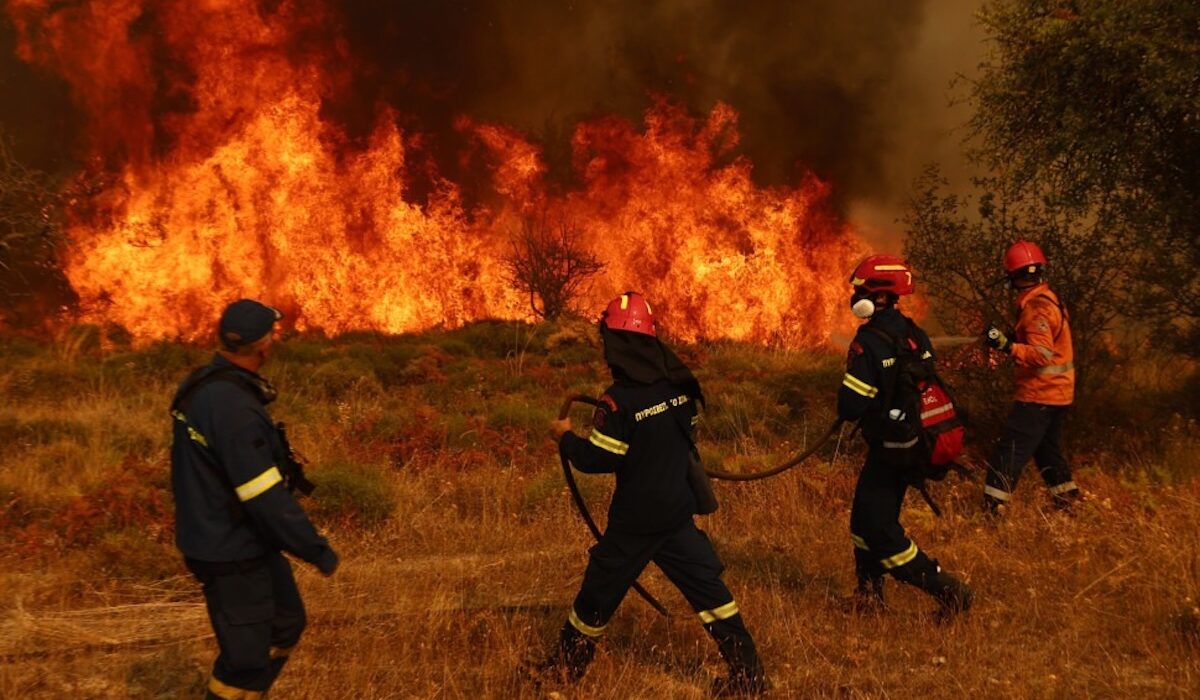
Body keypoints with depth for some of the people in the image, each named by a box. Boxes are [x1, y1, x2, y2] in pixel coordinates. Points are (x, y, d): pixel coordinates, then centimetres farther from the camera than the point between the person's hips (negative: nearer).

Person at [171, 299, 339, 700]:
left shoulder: (203, 384, 1)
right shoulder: (232, 407, -29)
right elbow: (267, 498, -28)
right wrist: (318, 551, -18)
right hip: (231, 556, -10)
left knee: (285, 624, 23)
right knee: (246, 657, 4)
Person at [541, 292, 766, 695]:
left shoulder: (620, 399, -21)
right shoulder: (677, 384, -1)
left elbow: (597, 460, -17)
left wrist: (565, 438, -1)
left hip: (635, 520, -5)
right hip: (678, 511, 5)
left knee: (599, 593, 11)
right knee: (707, 586, 9)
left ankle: (566, 667, 26)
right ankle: (747, 671, 9)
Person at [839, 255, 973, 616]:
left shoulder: (868, 342, -20)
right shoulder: (914, 335, 4)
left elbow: (850, 407, -22)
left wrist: (850, 404, 0)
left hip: (890, 448, -8)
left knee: (880, 530, -2)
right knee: (865, 515, 19)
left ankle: (948, 590, -3)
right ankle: (869, 593, 25)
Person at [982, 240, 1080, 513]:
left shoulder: (1037, 307, -18)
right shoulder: (1051, 299, 12)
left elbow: (1042, 354, -25)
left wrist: (1007, 346, -31)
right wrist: (1012, 340, 10)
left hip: (1040, 394, -10)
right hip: (1058, 391, 10)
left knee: (1010, 450, -10)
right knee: (1048, 450, 22)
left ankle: (992, 507, -11)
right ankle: (1068, 501, 28)